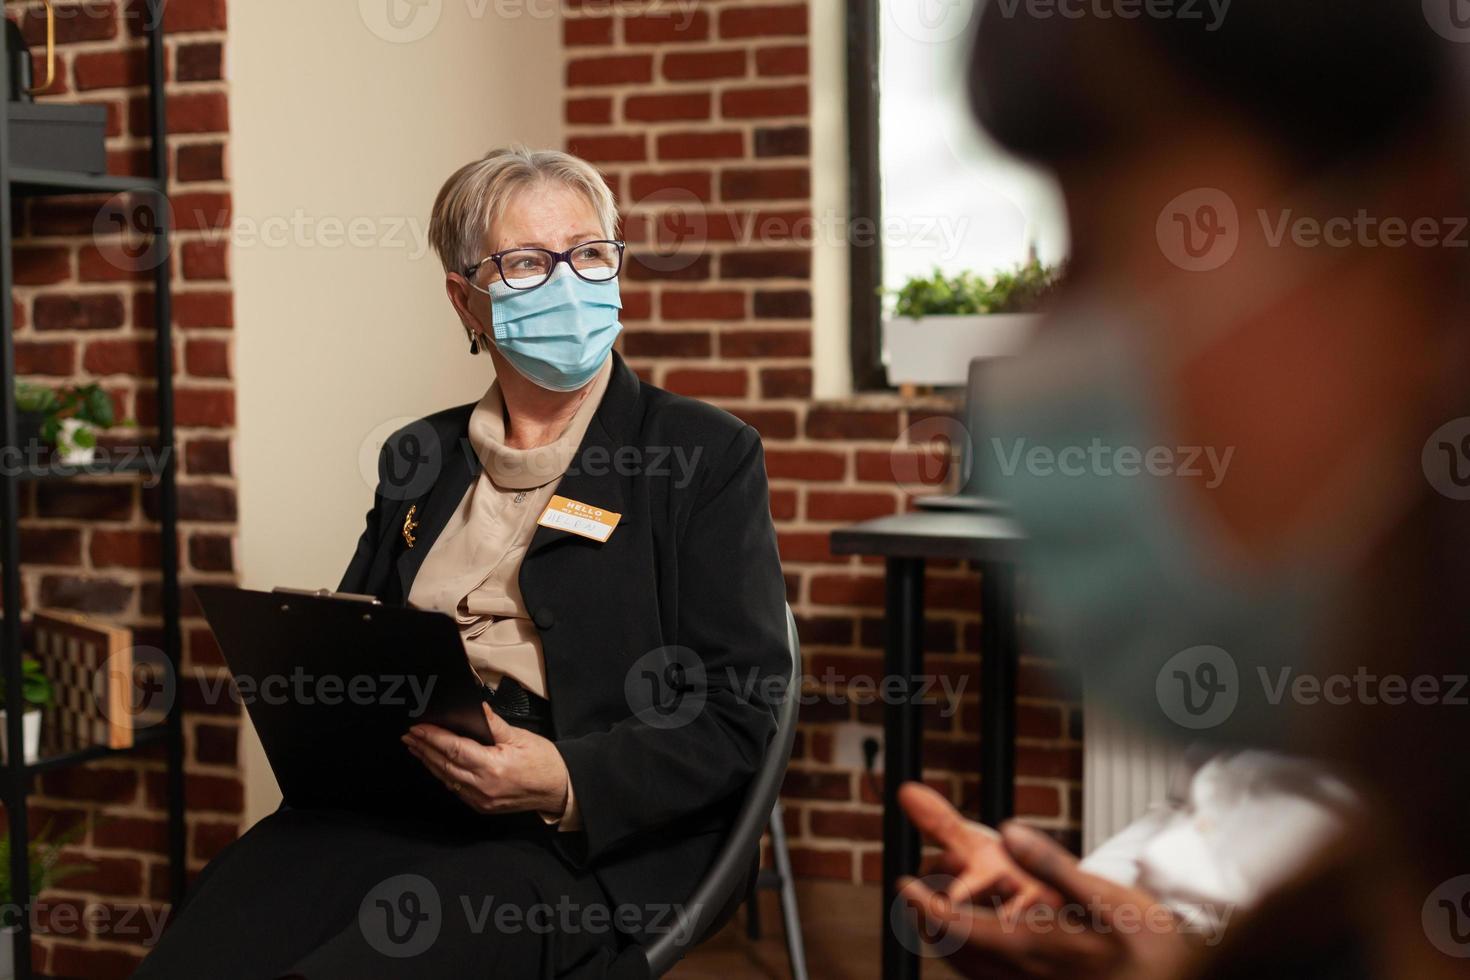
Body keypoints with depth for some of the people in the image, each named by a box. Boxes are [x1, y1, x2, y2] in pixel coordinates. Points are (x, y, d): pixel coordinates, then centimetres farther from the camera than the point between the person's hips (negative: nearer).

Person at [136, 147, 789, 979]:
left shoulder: (708, 455, 5)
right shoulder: (417, 458, 20)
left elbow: (735, 714, -2)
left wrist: (566, 782, -19)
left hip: (587, 844, -4)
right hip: (386, 809, 4)